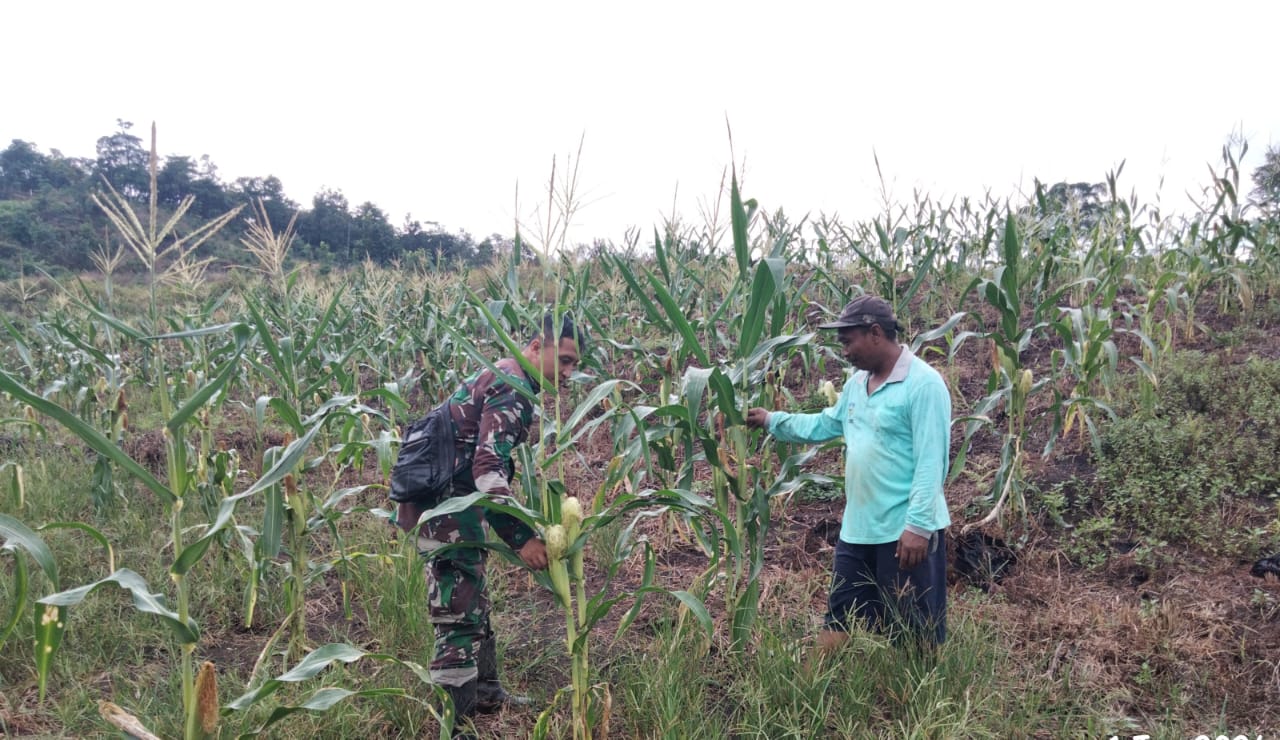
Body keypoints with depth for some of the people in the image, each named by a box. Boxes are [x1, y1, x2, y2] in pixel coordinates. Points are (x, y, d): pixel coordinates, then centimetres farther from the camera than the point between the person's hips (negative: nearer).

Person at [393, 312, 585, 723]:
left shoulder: (500, 375, 16)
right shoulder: (513, 388, -16)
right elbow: (489, 469, -26)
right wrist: (521, 537, -25)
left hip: (446, 502, 11)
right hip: (447, 508, -11)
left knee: (474, 606, 21)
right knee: (459, 618, -5)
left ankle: (484, 693, 36)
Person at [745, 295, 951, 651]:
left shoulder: (923, 384, -17)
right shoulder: (856, 382, 10)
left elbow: (931, 461, -21)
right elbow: (824, 425, 21)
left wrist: (918, 525, -24)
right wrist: (770, 420, 18)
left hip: (906, 530, -8)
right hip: (857, 527, 8)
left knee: (914, 633, 6)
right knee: (838, 617, 19)